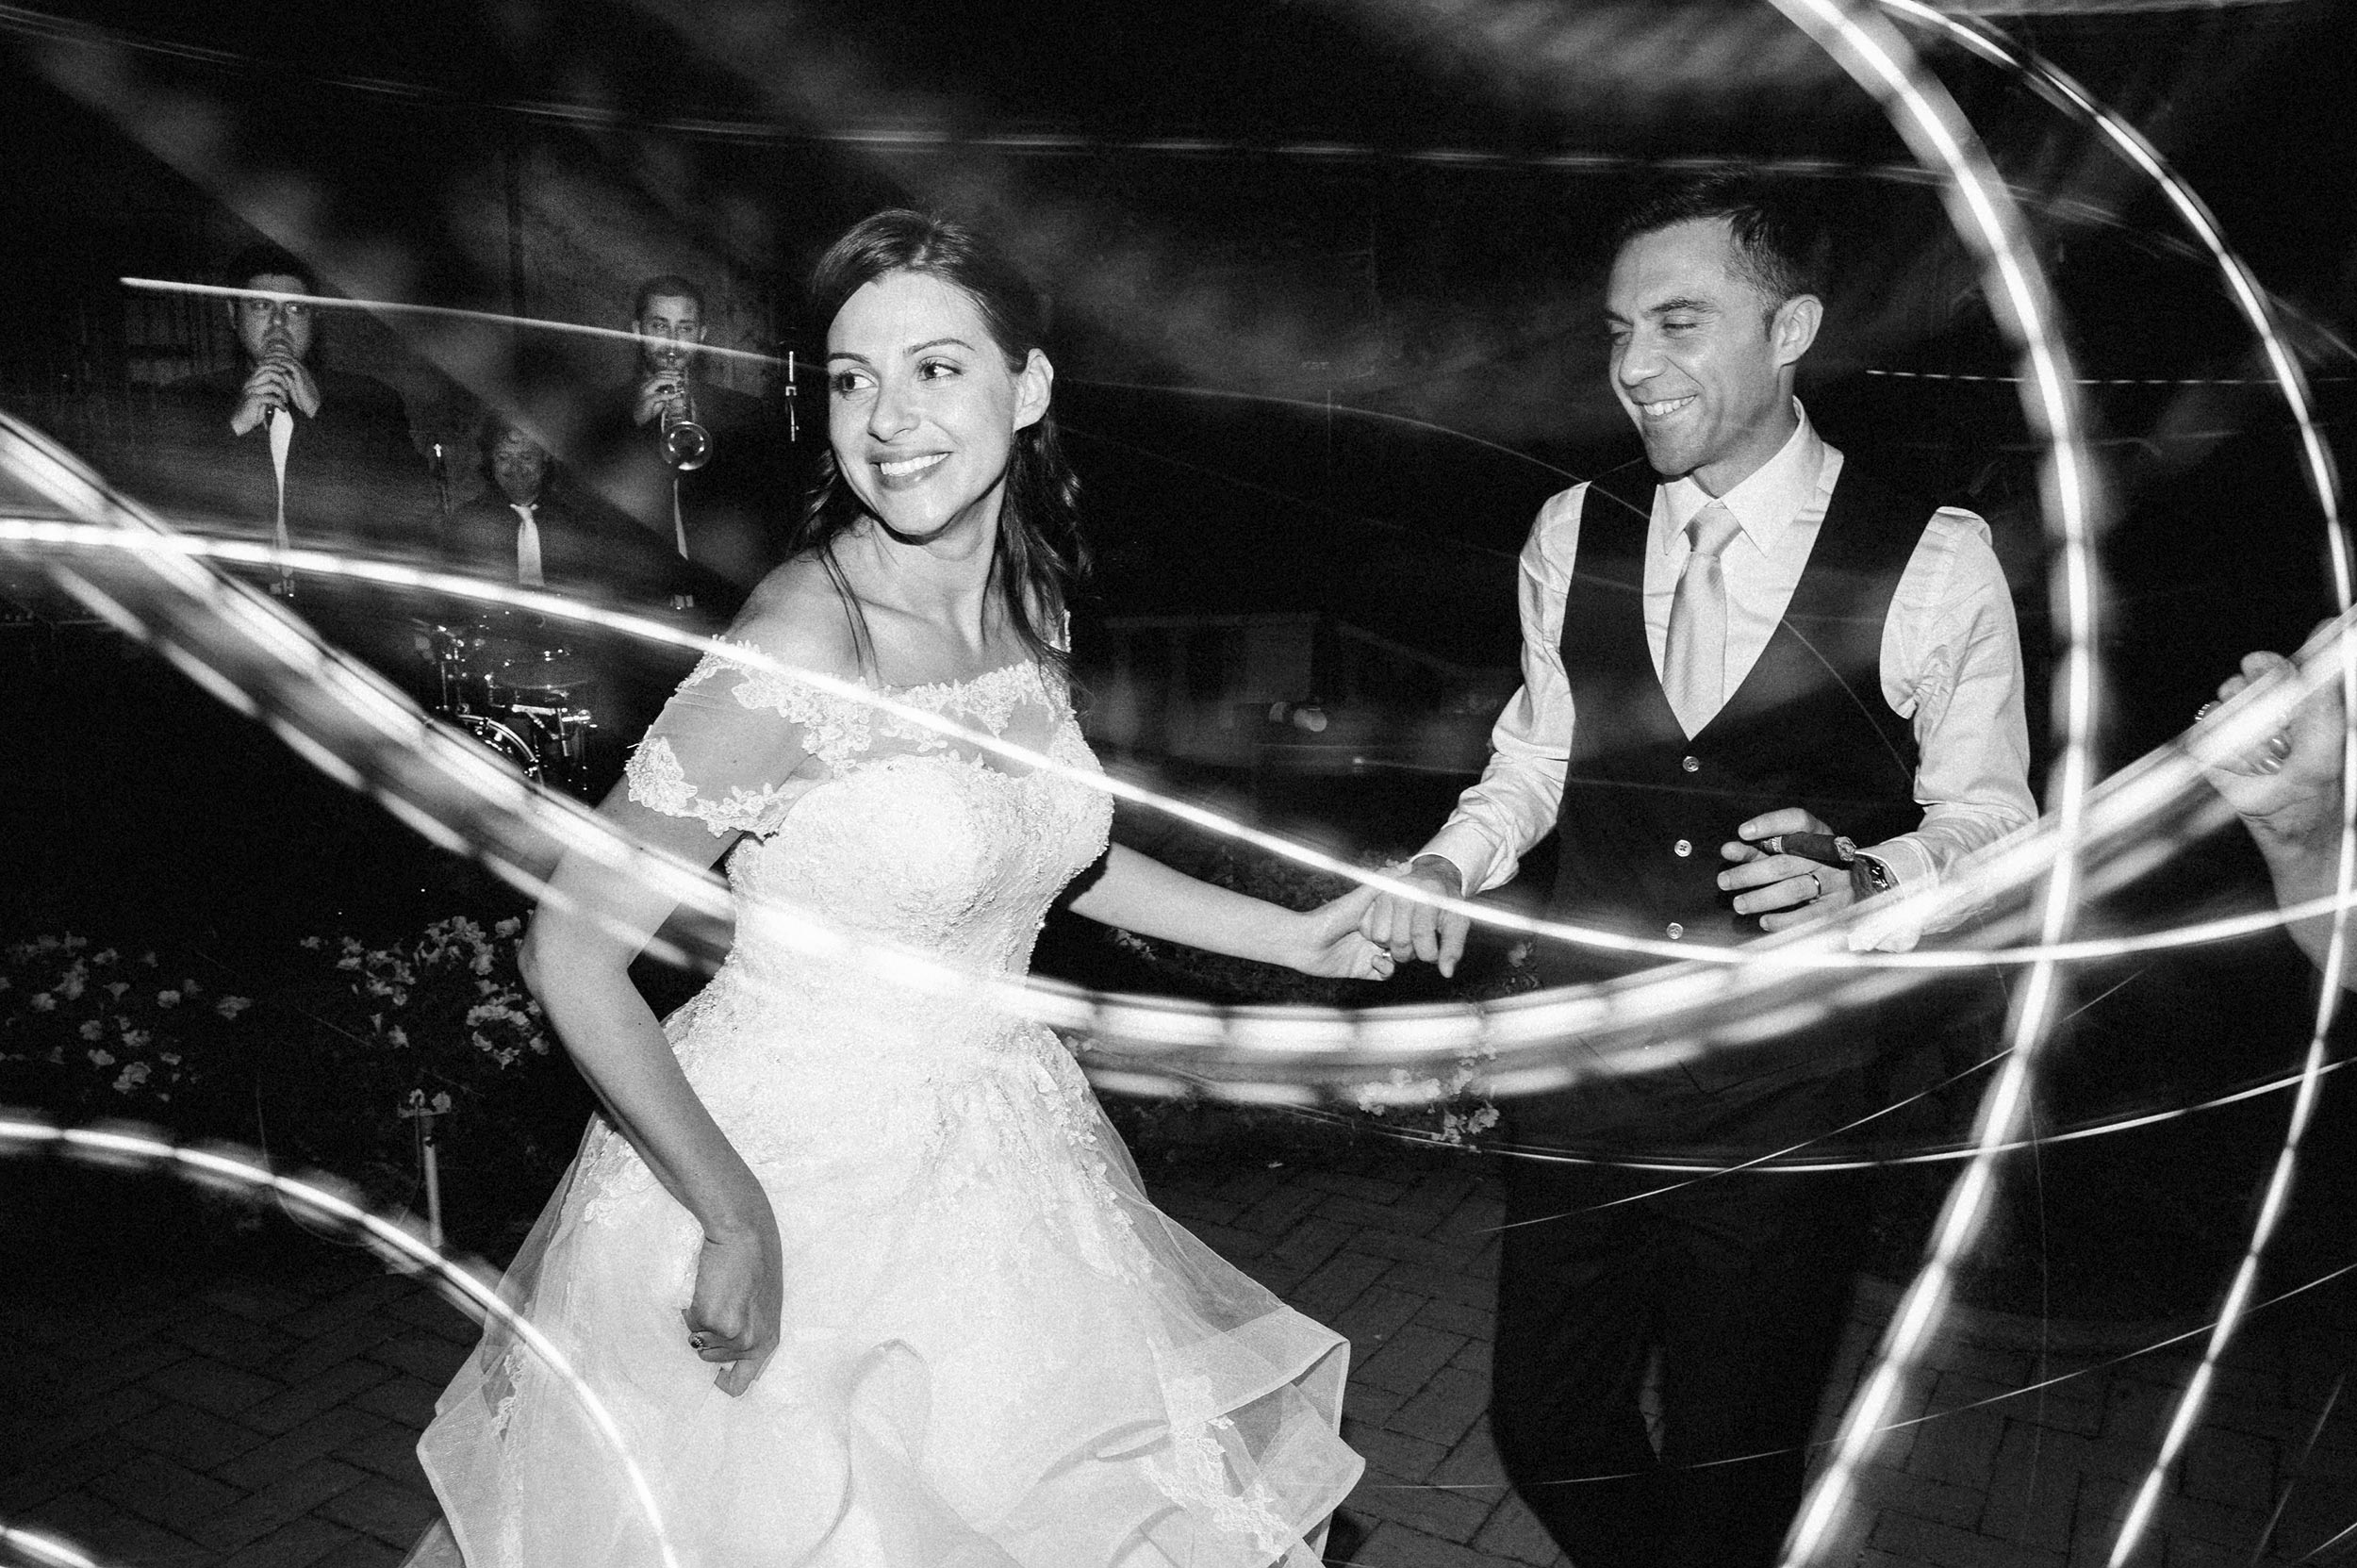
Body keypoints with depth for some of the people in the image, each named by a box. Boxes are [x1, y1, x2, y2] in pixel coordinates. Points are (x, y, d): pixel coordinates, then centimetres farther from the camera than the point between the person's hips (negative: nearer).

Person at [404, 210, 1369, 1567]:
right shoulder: (801, 650, -24)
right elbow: (572, 949, -20)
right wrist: (738, 1217, -22)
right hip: (790, 1177, -6)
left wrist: (1293, 937, 15)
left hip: (985, 1163, 7)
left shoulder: (1026, 608, -2)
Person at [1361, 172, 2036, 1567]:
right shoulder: (1575, 533, 0)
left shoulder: (1936, 564, -12)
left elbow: (1989, 820, -3)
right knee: (1545, 1424, 17)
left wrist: (1867, 878, -24)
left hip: (1786, 1098, -3)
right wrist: (1453, 862, -7)